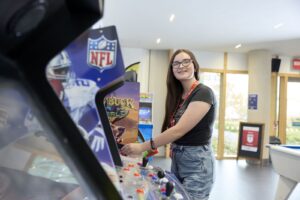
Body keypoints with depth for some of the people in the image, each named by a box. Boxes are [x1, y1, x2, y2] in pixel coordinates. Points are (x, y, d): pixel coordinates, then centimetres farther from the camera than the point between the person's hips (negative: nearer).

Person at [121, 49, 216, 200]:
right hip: (177, 160, 7)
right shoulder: (178, 95, 8)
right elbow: (172, 129, 8)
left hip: (196, 162, -7)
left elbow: (179, 130, -24)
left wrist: (142, 147, -22)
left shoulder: (203, 93, -16)